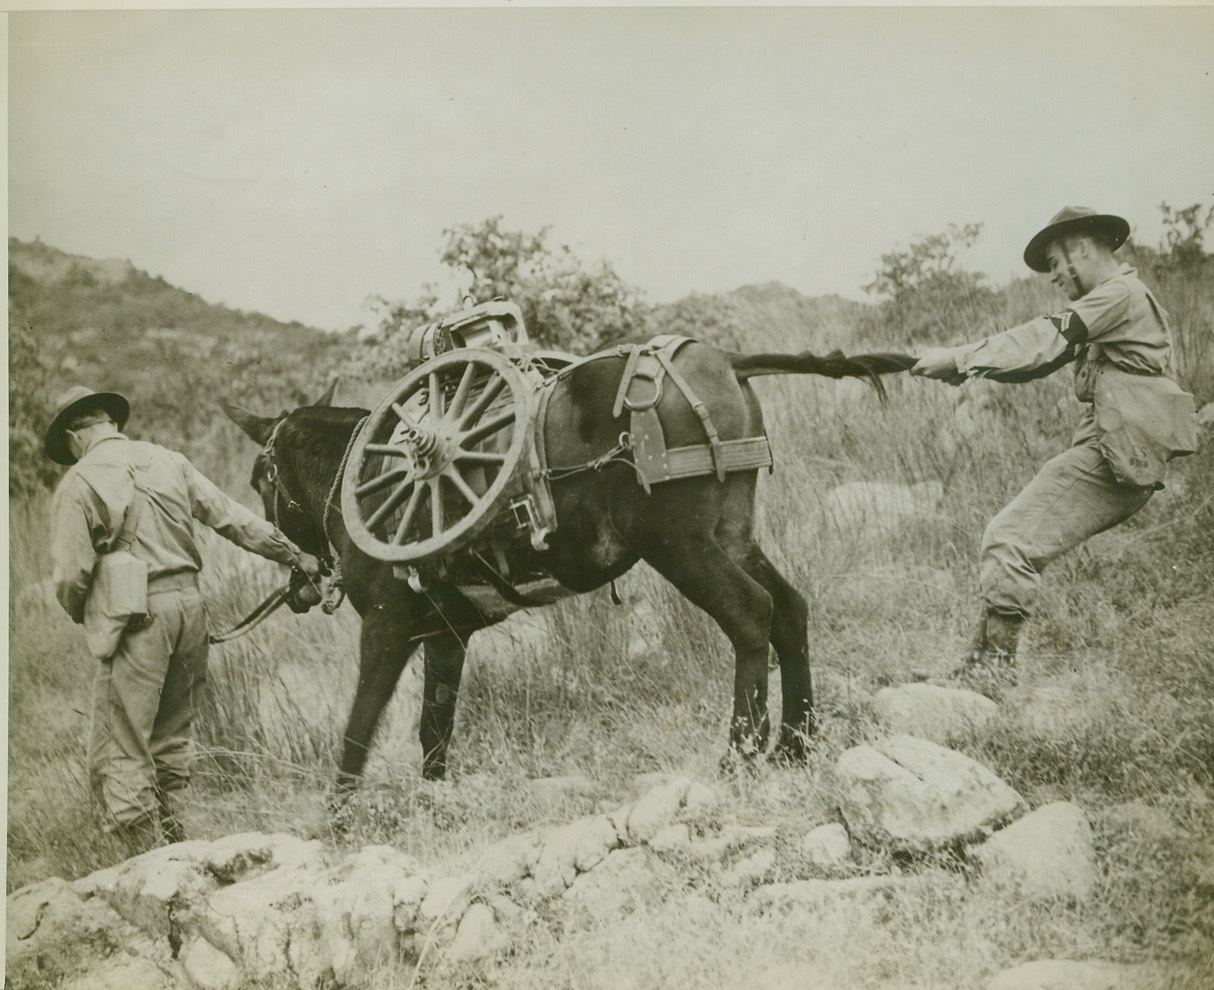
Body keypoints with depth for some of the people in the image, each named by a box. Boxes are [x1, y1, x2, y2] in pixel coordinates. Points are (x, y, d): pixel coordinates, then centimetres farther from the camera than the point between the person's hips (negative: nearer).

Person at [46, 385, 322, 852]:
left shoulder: (78, 483, -5)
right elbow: (235, 519, 12)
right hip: (189, 604, 6)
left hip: (135, 618, -6)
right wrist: (295, 555, 20)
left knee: (119, 753, 1)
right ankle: (173, 842, 25)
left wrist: (81, 614, 12)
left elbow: (71, 574, -9)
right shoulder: (168, 461, 11)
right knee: (169, 738, 20)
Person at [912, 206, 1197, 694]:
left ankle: (990, 672, -12)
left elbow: (1045, 341, -17)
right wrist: (963, 365, 3)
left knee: (1010, 543, -14)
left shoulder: (1121, 294, -7)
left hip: (1111, 458, -10)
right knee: (1005, 541, 10)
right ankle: (978, 669, 9)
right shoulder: (1102, 307, 25)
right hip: (1112, 460, 10)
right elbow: (1048, 354, 17)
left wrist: (960, 357, -16)